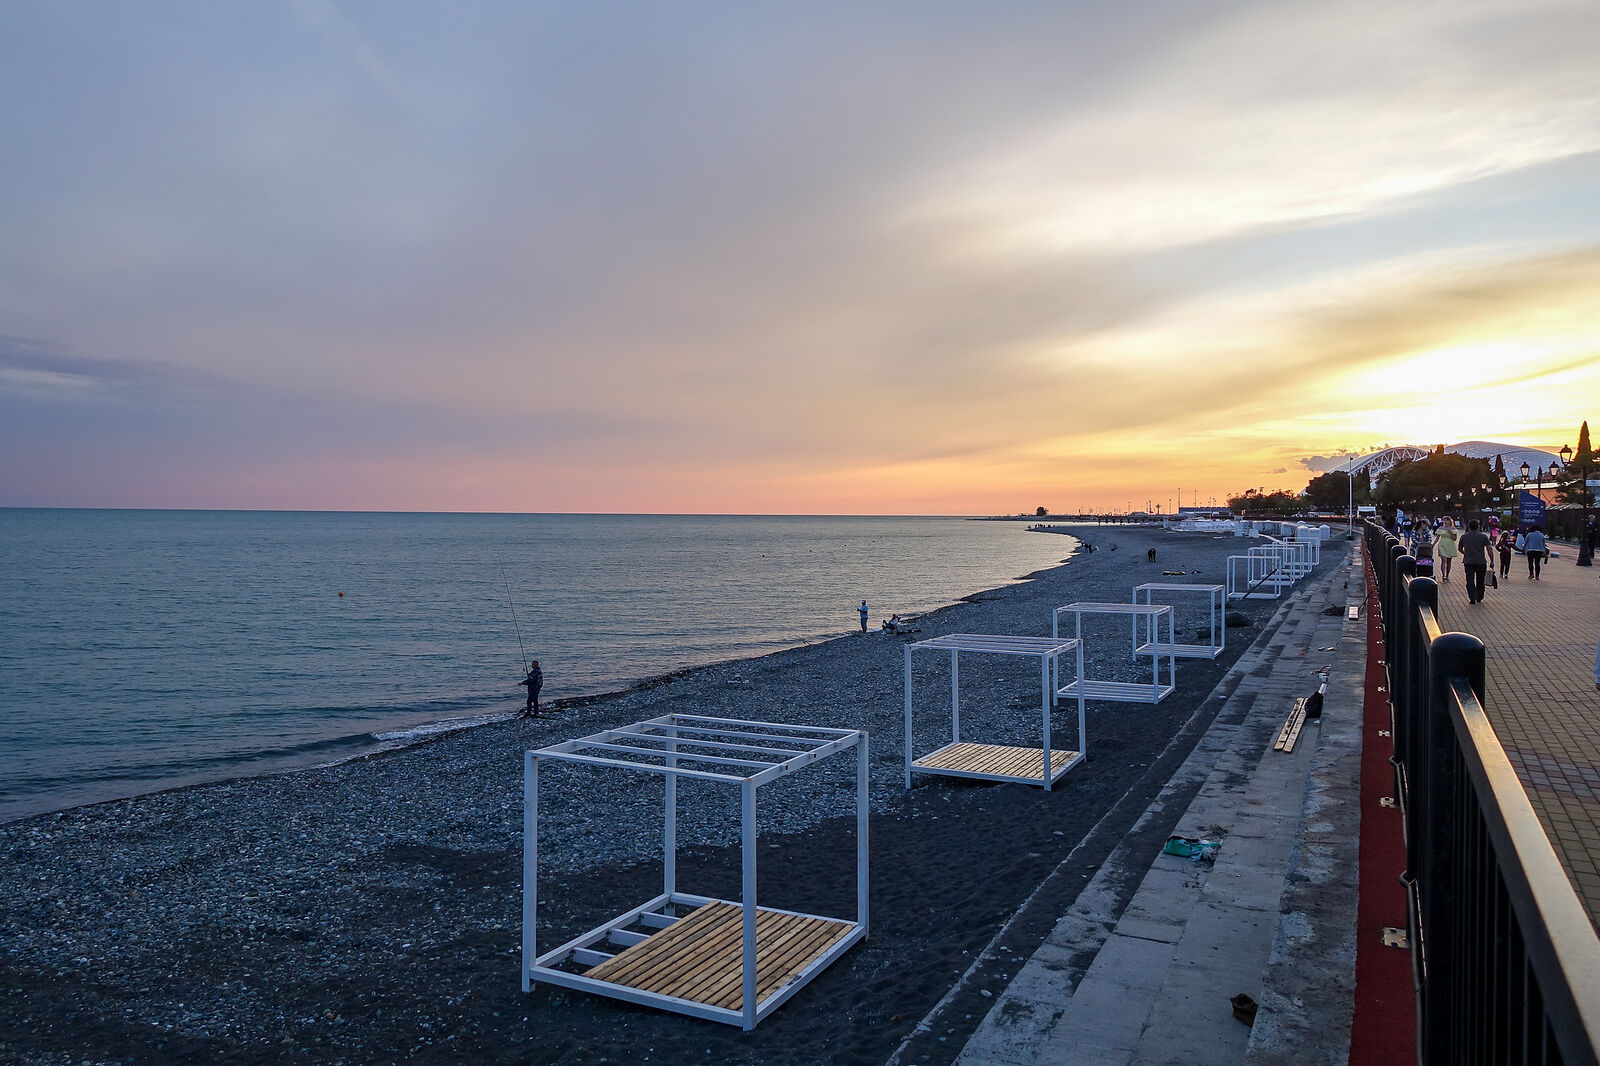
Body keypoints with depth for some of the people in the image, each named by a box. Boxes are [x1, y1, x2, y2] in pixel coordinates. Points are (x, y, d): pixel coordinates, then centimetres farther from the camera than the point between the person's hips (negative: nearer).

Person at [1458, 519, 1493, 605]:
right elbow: (1489, 549, -8)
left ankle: (1472, 599, -12)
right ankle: (1479, 598, 23)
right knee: (1480, 581, 14)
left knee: (1470, 581, 0)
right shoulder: (1483, 536, -2)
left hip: (1468, 562, 0)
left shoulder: (1464, 536, 4)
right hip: (1481, 562, 0)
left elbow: (1459, 548, 16)